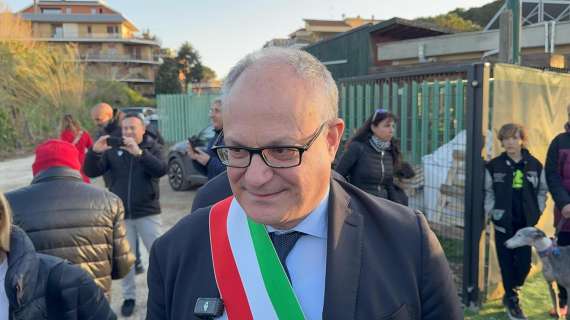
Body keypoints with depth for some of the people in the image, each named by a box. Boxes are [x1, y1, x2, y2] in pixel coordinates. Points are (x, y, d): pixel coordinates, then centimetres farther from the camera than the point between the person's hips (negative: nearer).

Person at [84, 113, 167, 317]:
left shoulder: (152, 147, -1)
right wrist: (95, 152, -21)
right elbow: (91, 172, -3)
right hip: (121, 214, 2)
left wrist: (139, 152, -31)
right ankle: (129, 297, 27)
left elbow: (161, 170, -20)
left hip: (147, 212, -2)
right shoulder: (113, 150, 4)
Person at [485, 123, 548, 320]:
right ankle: (512, 301, 20)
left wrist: (538, 211, 3)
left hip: (526, 222, 1)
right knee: (507, 263, 4)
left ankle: (510, 295, 28)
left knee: (524, 262, 2)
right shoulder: (494, 166, -3)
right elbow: (488, 192, 2)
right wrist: (491, 212, -6)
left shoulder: (534, 165, 1)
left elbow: (542, 190, 10)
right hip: (503, 222, -1)